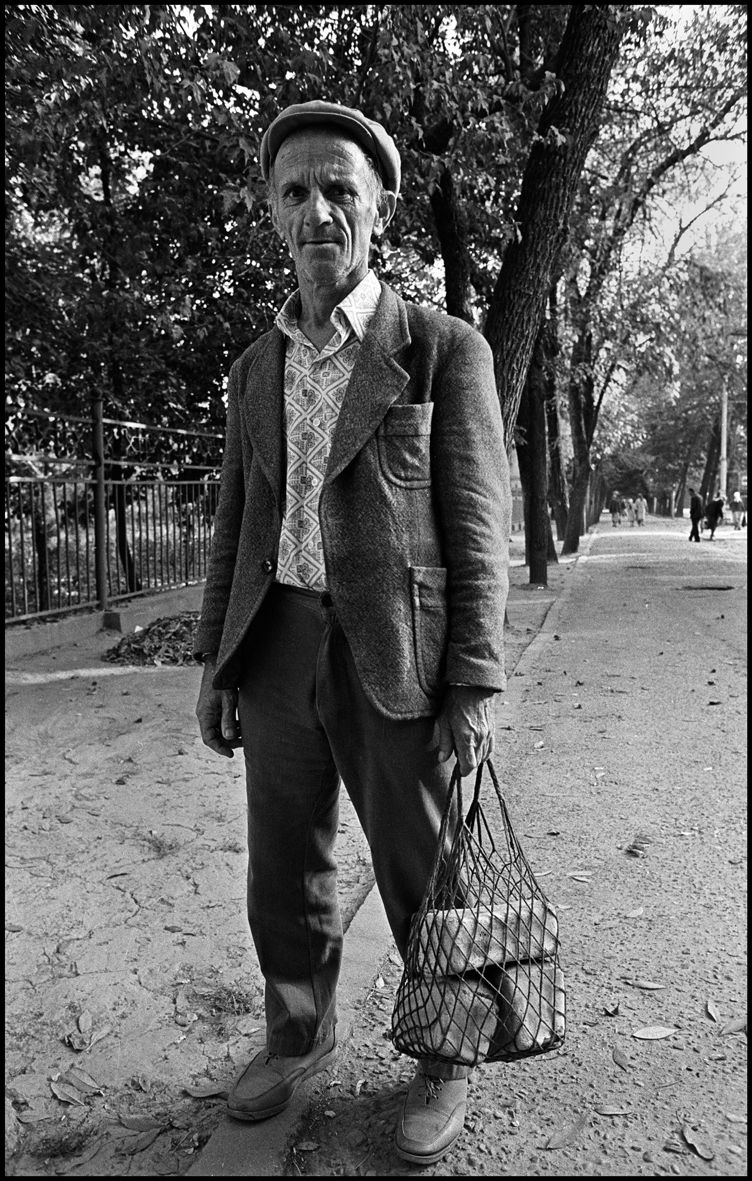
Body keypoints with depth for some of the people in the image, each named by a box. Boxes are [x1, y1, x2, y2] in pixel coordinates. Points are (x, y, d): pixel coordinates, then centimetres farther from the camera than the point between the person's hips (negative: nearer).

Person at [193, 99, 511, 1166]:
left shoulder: (446, 350, -2)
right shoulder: (256, 371, 13)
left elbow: (478, 530, -6)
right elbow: (238, 526, 14)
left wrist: (476, 689, -12)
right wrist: (216, 663, 9)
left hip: (396, 657, -4)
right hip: (279, 648, 5)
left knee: (421, 879, 8)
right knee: (286, 873, 15)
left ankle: (445, 1058, 33)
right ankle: (299, 1036, 39)